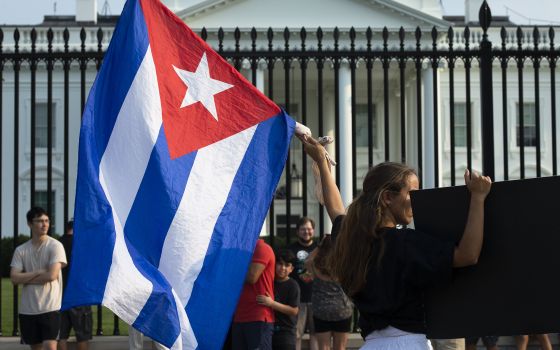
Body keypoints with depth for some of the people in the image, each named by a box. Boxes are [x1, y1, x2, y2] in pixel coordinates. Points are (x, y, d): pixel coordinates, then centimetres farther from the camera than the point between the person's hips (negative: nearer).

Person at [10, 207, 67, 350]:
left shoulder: (55, 246, -5)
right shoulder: (21, 250, 6)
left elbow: (52, 275, -16)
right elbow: (14, 278, -4)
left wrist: (26, 278, -4)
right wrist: (38, 272, -12)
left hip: (50, 307, -4)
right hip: (28, 309, 4)